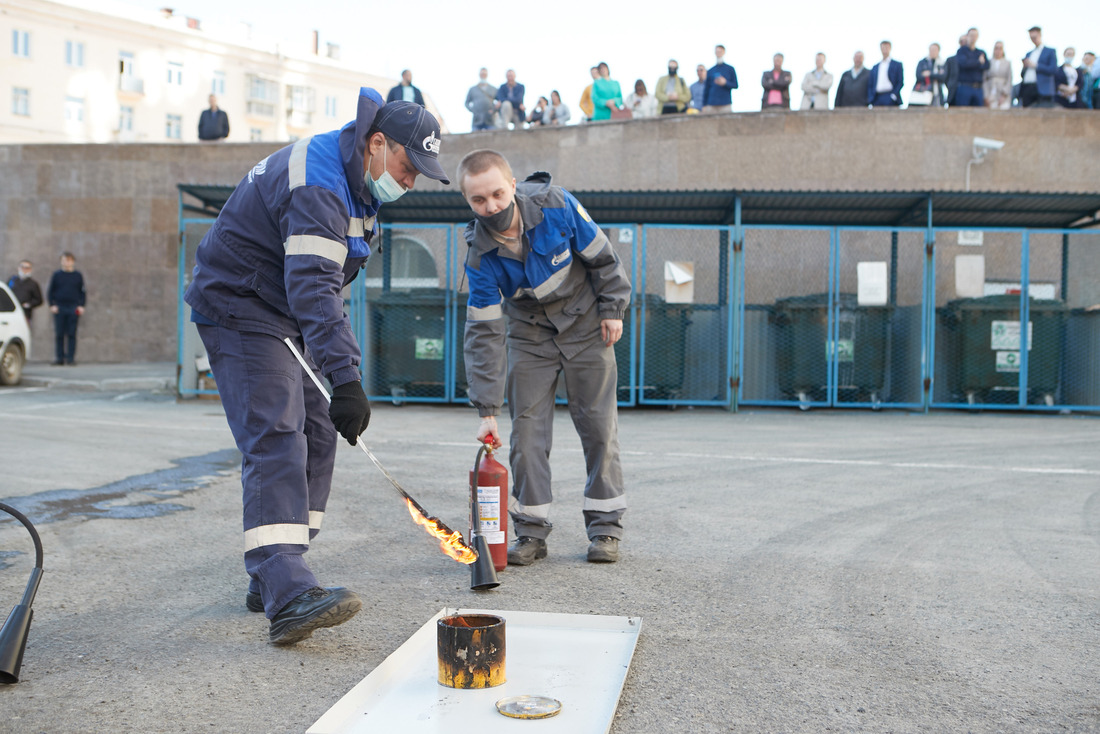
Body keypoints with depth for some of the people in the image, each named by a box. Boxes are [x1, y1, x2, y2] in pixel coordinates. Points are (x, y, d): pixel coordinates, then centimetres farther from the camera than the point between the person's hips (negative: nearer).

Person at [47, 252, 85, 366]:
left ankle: (71, 358, 0)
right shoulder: (56, 275, 8)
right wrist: (52, 305, -1)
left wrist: (81, 305, 0)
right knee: (59, 334, 0)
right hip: (59, 308, 1)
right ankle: (59, 357, 5)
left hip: (74, 308, 0)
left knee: (71, 334, -2)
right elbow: (50, 291, 10)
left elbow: (83, 292, 11)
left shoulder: (78, 275, 8)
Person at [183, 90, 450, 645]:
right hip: (239, 310, -10)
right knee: (276, 439, -22)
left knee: (316, 435, 7)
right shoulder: (317, 184, -26)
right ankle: (288, 598, -30)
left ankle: (270, 579, 14)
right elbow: (313, 287, -38)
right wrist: (345, 376, -46)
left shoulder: (355, 178, 7)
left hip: (284, 316, 10)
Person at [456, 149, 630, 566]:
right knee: (527, 427, -4)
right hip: (529, 334, 1)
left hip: (584, 323, -1)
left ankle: (605, 526, 11)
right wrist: (487, 409, -23)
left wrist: (613, 309, -5)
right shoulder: (480, 255, -21)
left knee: (598, 423, 1)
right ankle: (531, 531, 7)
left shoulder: (557, 206, -25)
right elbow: (483, 333, -19)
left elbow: (601, 256, -8)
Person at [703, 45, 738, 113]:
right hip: (711, 106, 1)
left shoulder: (730, 69, 8)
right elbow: (706, 89, 12)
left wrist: (725, 83, -14)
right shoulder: (710, 71, 13)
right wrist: (704, 105, 6)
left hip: (725, 105, -1)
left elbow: (735, 85, 4)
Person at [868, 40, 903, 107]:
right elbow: (870, 85, 16)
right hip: (877, 100, 3)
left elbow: (900, 82, 2)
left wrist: (894, 95, -12)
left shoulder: (897, 65, 9)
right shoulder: (875, 67, 20)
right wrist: (870, 100, 3)